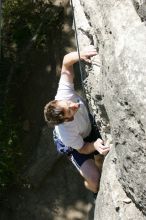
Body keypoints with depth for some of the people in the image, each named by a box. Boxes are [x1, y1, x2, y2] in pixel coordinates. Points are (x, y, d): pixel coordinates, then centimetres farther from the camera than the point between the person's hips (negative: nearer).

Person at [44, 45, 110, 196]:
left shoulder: (64, 95, -39)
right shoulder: (67, 134, -44)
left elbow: (66, 61, -34)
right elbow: (83, 149, -24)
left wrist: (79, 55, -55)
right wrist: (95, 145, -46)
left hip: (89, 127, 5)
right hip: (73, 146, -5)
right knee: (95, 181, -11)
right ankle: (96, 193, 25)